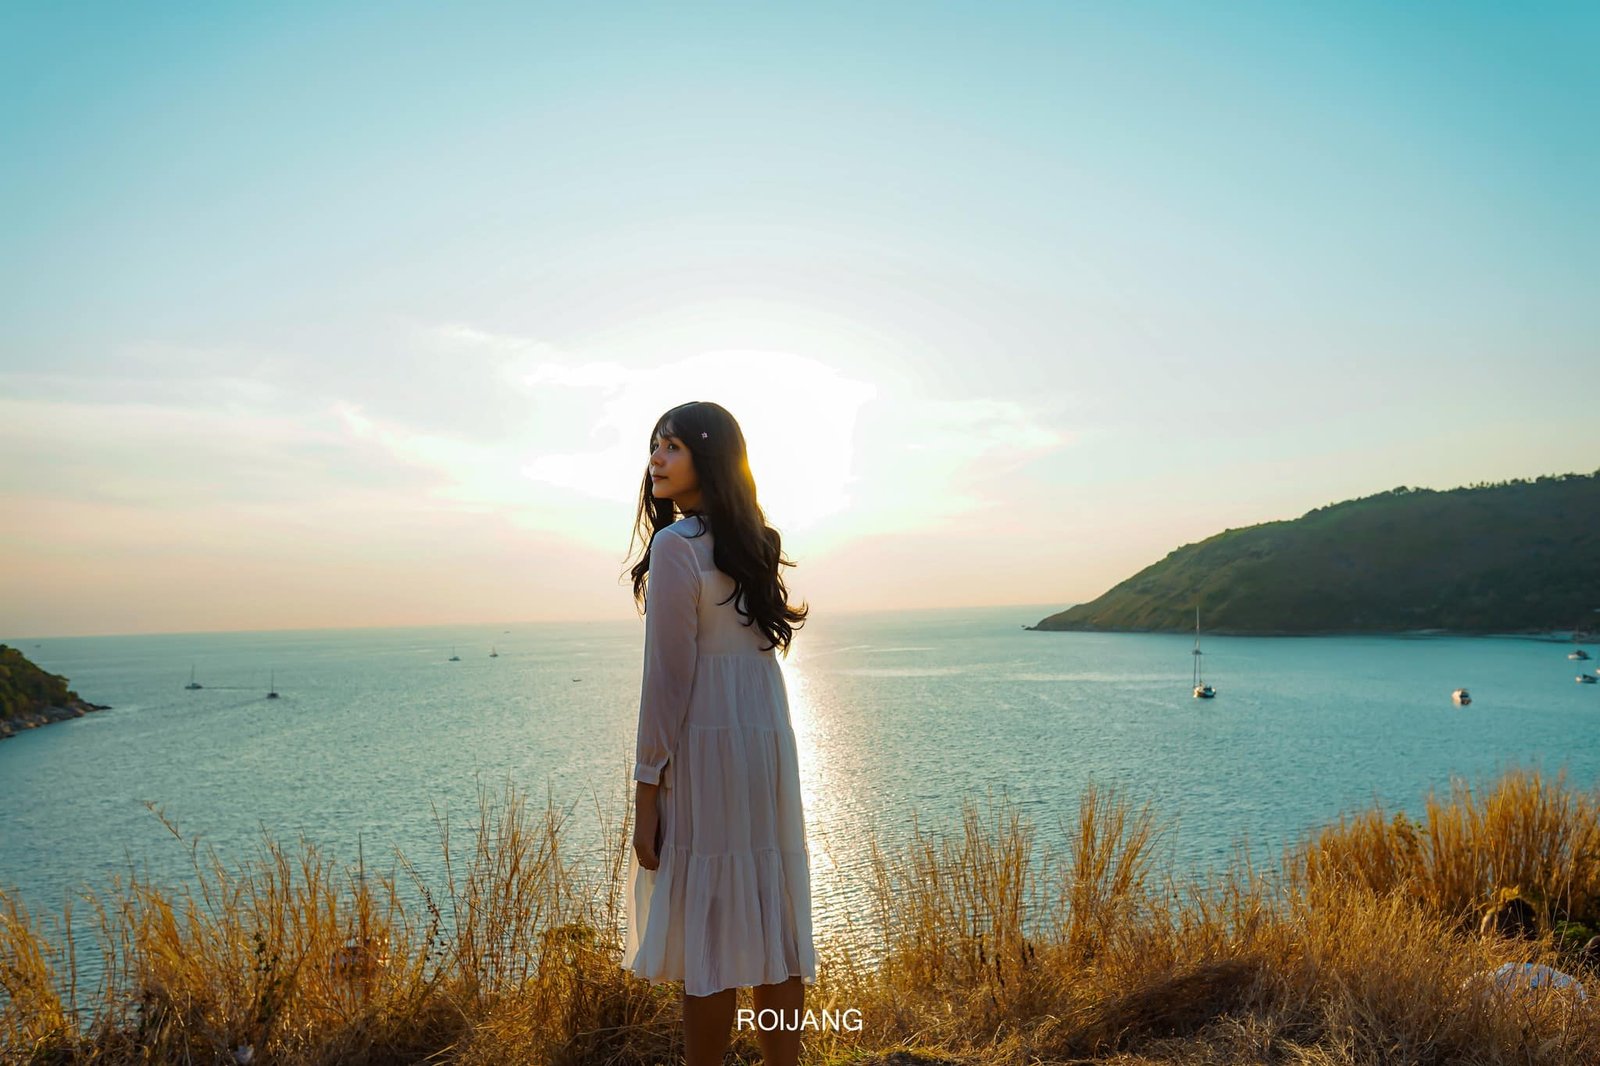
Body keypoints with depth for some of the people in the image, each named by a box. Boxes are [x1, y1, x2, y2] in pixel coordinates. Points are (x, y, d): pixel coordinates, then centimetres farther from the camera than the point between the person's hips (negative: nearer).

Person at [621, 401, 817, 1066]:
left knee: (709, 936, 0)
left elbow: (668, 678, -15)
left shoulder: (677, 544, -12)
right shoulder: (751, 540, 12)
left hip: (707, 746, -8)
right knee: (770, 923, 12)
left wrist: (647, 786, -11)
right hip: (768, 738, 8)